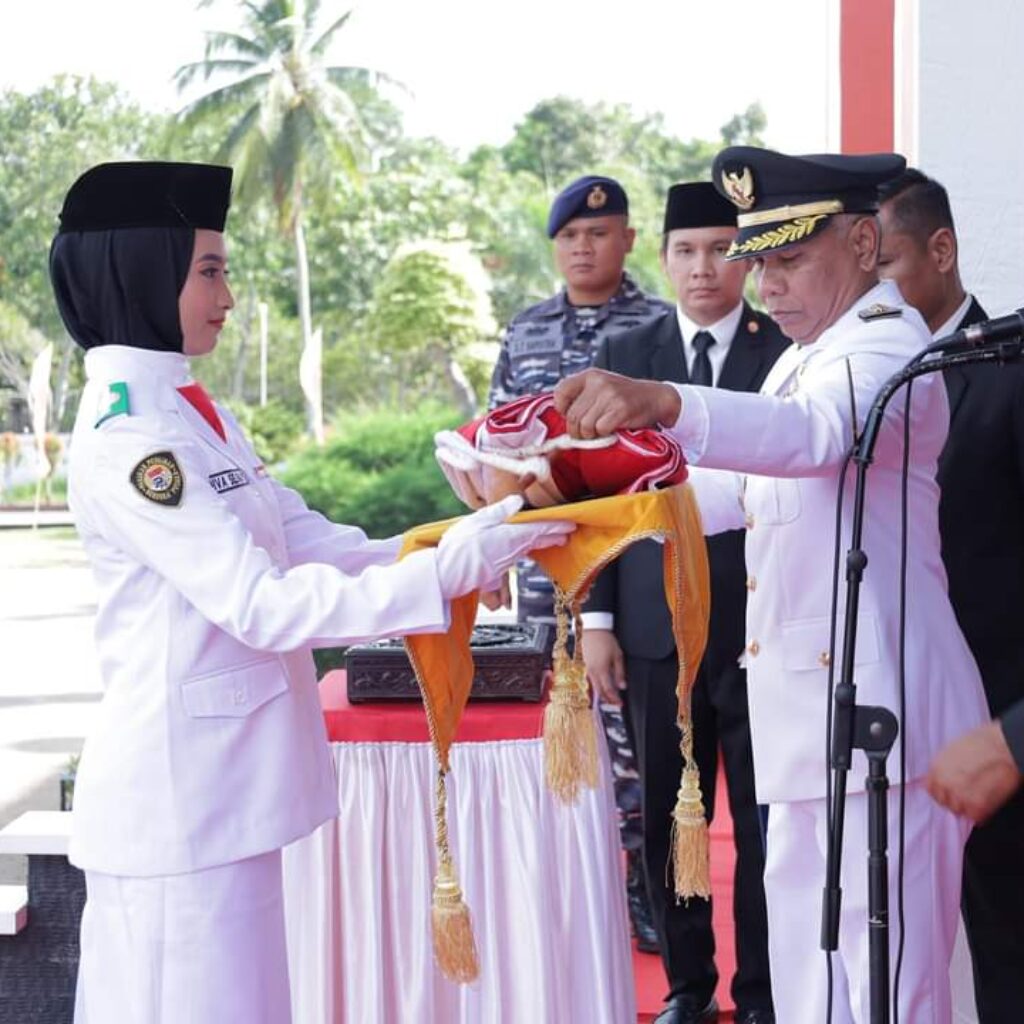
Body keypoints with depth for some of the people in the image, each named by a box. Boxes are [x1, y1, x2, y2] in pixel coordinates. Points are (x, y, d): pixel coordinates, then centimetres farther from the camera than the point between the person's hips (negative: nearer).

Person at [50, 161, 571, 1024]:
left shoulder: (197, 414, 10)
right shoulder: (123, 437, -18)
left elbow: (313, 542, 8)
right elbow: (262, 605, -23)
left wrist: (469, 543, -3)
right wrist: (446, 573, -25)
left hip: (222, 784, 9)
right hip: (180, 790, -9)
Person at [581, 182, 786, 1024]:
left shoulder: (790, 350, -1)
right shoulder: (626, 354, 8)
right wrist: (596, 618, 2)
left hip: (763, 624, -2)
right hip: (655, 628, 2)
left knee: (764, 822, 5)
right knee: (668, 819, 9)